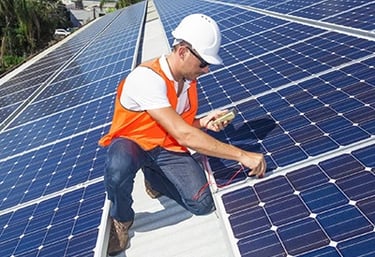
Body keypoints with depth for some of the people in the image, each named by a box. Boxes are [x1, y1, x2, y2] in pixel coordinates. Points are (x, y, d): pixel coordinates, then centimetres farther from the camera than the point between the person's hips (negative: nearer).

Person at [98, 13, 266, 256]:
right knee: (119, 168, -42)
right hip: (132, 142, -5)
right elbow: (183, 136, -35)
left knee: (202, 204, -15)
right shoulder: (147, 77, -29)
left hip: (167, 147, 6)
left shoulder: (189, 79, -4)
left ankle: (154, 178, 16)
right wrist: (241, 155, -34)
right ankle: (121, 219, -6)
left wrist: (204, 123, -14)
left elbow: (182, 127, 9)